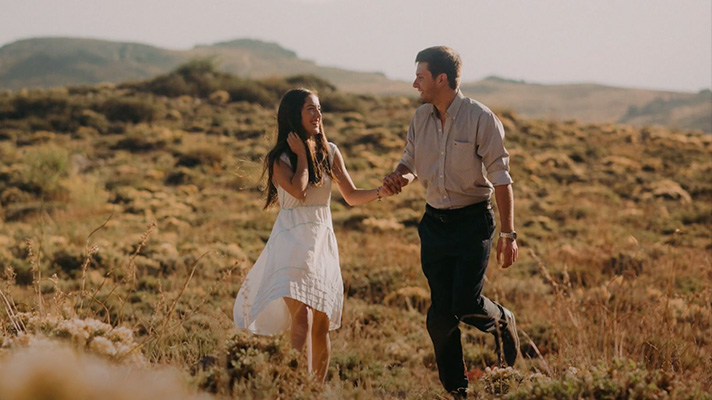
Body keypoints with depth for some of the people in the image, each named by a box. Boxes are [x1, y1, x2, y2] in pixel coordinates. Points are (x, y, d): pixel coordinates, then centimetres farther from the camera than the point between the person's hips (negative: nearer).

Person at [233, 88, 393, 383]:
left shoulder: (330, 152, 7)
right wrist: (302, 154, -8)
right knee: (302, 320, -18)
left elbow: (352, 196, 5)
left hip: (323, 242, 4)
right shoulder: (278, 159, -3)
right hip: (293, 241, -4)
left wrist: (379, 192, -13)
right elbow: (299, 191, -19)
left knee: (322, 325, 6)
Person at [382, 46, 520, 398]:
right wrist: (401, 175, -10)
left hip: (473, 222, -5)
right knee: (440, 313, 4)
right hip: (434, 222, 5)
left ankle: (502, 322, 23)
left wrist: (508, 234, -13)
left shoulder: (481, 119, -12)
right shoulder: (420, 118, 4)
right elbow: (410, 159, 16)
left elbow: (500, 179, -11)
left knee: (466, 305, -13)